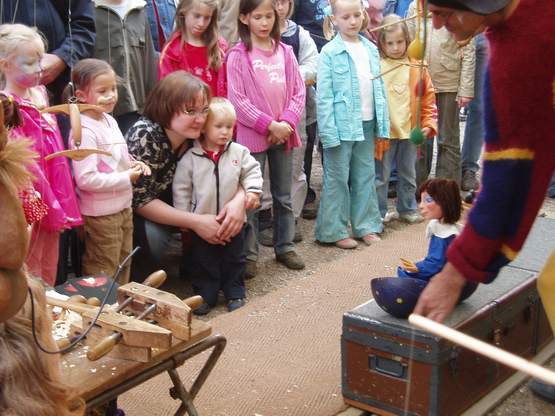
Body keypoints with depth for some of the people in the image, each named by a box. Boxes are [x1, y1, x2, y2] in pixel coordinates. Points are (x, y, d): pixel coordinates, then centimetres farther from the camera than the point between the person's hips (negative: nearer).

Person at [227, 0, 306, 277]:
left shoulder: (285, 52, 6)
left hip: (284, 134, 4)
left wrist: (286, 122, -12)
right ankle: (248, 254, 12)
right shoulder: (238, 55, -7)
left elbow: (298, 92, 4)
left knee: (283, 196, 14)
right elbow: (237, 100, -12)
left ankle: (284, 247, 27)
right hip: (252, 136, -4)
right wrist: (269, 124, -15)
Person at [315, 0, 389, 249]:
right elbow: (324, 96, -11)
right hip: (342, 125, -5)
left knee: (366, 176, 13)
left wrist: (383, 126, 7)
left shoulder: (371, 49, 8)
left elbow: (379, 89, 11)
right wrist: (329, 133, -17)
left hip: (367, 124, 5)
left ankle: (366, 225, 24)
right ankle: (334, 231, 13)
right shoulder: (330, 52, -9)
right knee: (337, 179, 3)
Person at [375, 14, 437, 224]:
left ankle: (407, 208, 31)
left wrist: (429, 123, 0)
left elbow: (428, 96, 6)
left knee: (408, 173, 17)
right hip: (384, 131, -3)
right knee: (381, 174, 5)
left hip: (410, 130, 3)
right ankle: (379, 212, 16)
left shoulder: (416, 66, 1)